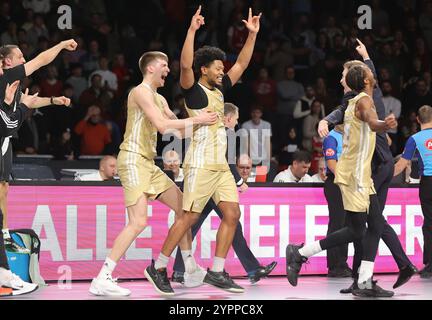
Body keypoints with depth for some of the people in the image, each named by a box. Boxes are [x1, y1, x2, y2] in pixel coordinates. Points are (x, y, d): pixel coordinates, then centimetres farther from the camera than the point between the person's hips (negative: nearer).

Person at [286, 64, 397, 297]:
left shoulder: (356, 101, 14)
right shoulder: (364, 100, -15)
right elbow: (372, 122, -38)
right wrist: (384, 124, -60)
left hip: (361, 175, 10)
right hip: (354, 174, -10)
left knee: (376, 225, 6)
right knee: (356, 231, -7)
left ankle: (364, 283, 3)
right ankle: (300, 254, -1)